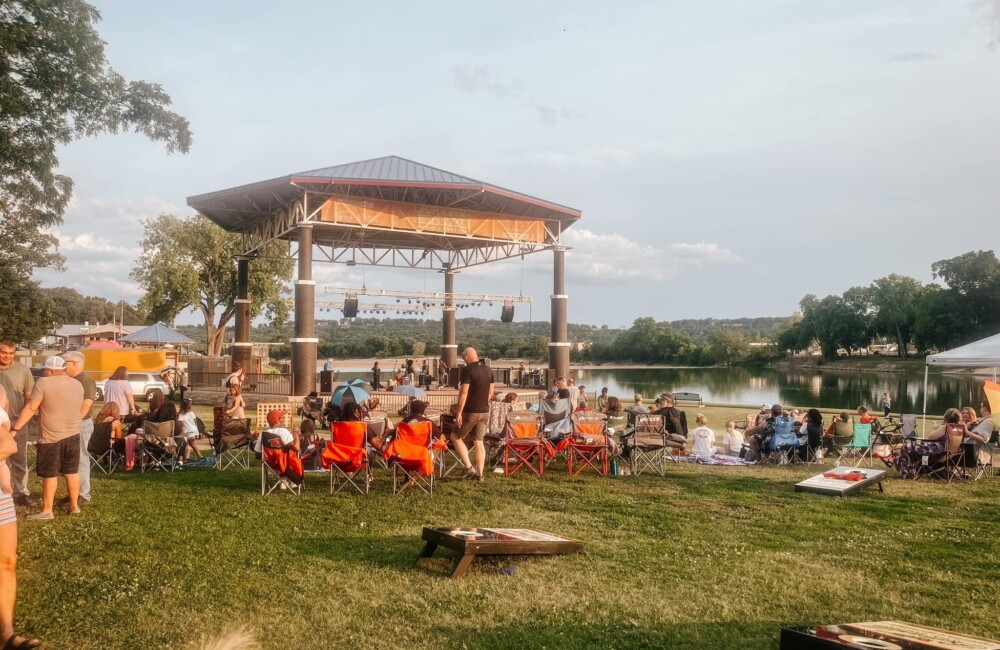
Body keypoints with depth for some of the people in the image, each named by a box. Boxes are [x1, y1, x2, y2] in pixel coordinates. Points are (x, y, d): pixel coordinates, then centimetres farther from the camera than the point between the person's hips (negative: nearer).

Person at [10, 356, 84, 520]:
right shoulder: (78, 384, 7)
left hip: (51, 437, -6)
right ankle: (74, 506, 21)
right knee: (72, 472, 13)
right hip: (73, 435, 6)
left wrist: (14, 428, -11)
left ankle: (47, 511, 8)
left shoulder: (44, 383, -12)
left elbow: (31, 408, -15)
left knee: (49, 475, 2)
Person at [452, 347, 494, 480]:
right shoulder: (488, 370, 8)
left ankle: (469, 467, 1)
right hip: (485, 412, 7)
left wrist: (459, 413, -16)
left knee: (455, 437, 8)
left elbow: (464, 392, -19)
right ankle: (479, 473, 11)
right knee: (480, 442, 11)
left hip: (471, 412, -7)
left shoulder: (467, 370, -14)